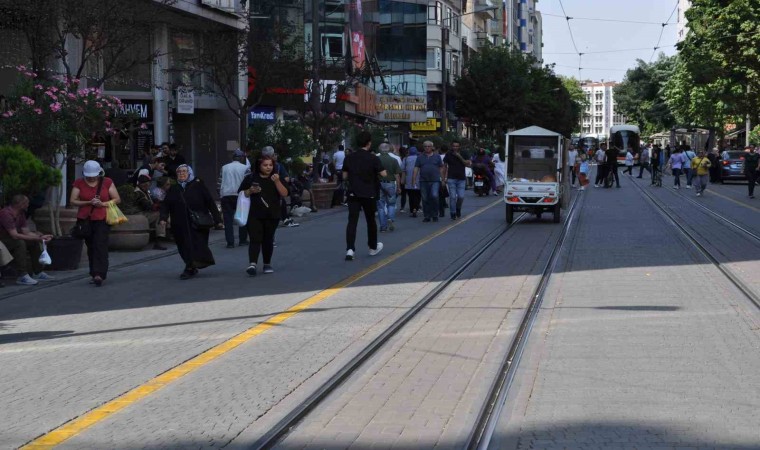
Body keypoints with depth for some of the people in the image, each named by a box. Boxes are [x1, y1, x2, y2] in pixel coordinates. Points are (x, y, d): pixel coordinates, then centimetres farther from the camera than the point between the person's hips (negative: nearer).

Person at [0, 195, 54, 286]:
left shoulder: (21, 213, 3)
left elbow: (26, 232, 4)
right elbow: (15, 235, -31)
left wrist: (41, 237, -11)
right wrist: (37, 238, -30)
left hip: (10, 239, 10)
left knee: (34, 242, 2)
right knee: (20, 243, -32)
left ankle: (37, 273, 6)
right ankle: (23, 276, -32)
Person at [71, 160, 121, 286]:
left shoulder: (107, 182, 2)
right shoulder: (79, 183, 5)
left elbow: (117, 199, 3)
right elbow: (73, 201, 2)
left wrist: (103, 204, -13)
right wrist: (89, 202, -12)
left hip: (101, 219, -3)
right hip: (85, 219, 3)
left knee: (100, 246, -13)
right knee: (90, 247, 8)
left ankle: (99, 275, -20)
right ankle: (94, 274, 16)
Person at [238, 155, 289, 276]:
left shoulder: (276, 178, 8)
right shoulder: (250, 178, 3)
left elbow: (284, 194, -2)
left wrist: (277, 182, -15)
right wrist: (250, 191, -13)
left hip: (272, 216, 2)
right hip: (254, 216, -2)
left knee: (268, 240, 9)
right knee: (255, 239, -12)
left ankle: (267, 264, 22)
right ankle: (252, 264, -23)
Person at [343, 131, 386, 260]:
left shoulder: (349, 158, 2)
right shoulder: (373, 158, -8)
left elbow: (345, 176, 8)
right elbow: (383, 174, -10)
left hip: (353, 194, 2)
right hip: (369, 194, -2)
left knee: (352, 221, -3)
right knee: (370, 221, 15)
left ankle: (350, 249, -19)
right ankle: (373, 247, 31)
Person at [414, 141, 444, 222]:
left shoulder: (437, 157, 9)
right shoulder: (420, 157, 10)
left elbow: (441, 169, 11)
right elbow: (416, 169, 6)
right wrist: (414, 179, -3)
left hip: (435, 181, -2)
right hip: (423, 181, 2)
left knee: (434, 196, -17)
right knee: (425, 199, 3)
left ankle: (435, 215, -4)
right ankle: (427, 216, 12)